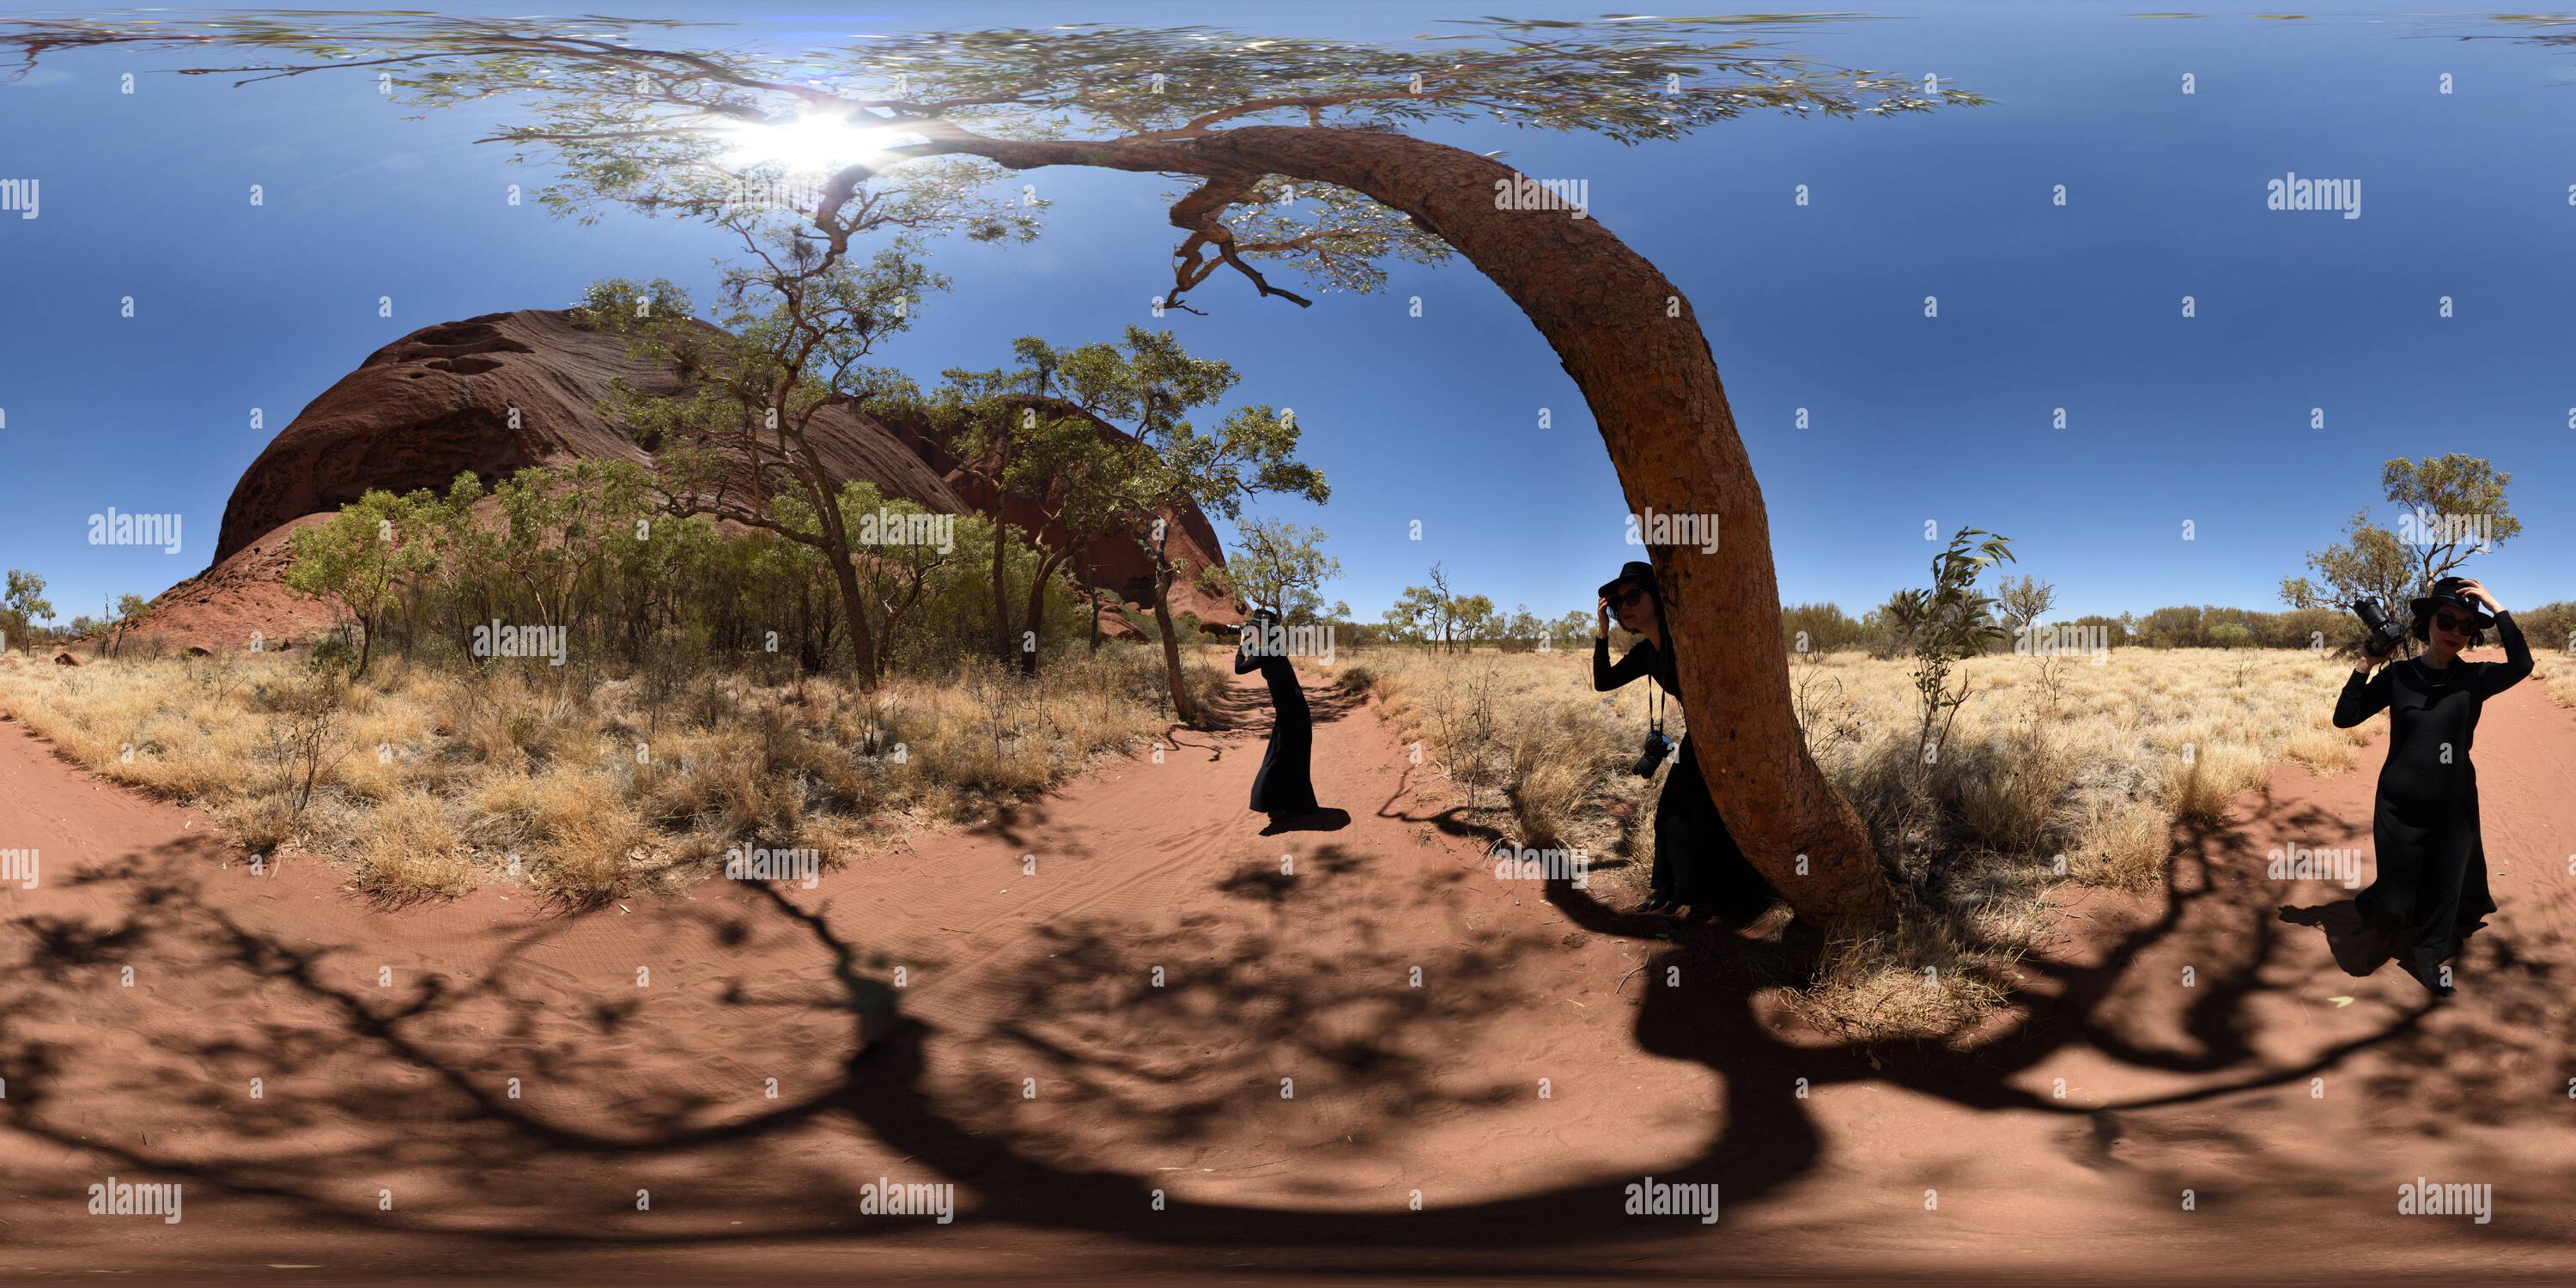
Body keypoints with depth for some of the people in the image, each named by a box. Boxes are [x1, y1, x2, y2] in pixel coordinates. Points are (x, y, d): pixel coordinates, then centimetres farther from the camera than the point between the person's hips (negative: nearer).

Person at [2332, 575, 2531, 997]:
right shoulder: (2397, 676, -5)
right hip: (2399, 806, -1)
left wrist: (2494, 605, -27)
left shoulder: (2474, 678, -6)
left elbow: (2521, 665, -26)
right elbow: (2344, 718, -8)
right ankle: (2377, 909, 41)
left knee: (2446, 886, 10)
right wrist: (2366, 665, -15)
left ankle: (2432, 955, 33)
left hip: (2453, 806, 1)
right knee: (2397, 896, 6)